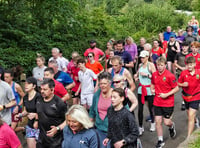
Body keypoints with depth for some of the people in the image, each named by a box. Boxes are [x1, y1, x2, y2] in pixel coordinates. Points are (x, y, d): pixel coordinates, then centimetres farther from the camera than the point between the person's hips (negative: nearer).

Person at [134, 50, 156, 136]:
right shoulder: (140, 65, 11)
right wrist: (136, 77, 8)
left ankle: (153, 123, 31)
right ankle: (140, 127, 9)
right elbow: (137, 73, 28)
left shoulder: (151, 65, -6)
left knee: (151, 107, 7)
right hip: (141, 89, 5)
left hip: (149, 89, -4)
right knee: (140, 108, 1)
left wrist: (147, 75, -18)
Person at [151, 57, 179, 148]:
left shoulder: (170, 76, -15)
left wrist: (166, 95, -19)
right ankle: (160, 141, 18)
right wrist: (152, 89, -2)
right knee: (158, 121, 3)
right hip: (157, 102, 4)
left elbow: (176, 88, -10)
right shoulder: (154, 74, 0)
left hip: (168, 103, -4)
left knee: (166, 122, 1)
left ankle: (172, 126, 39)